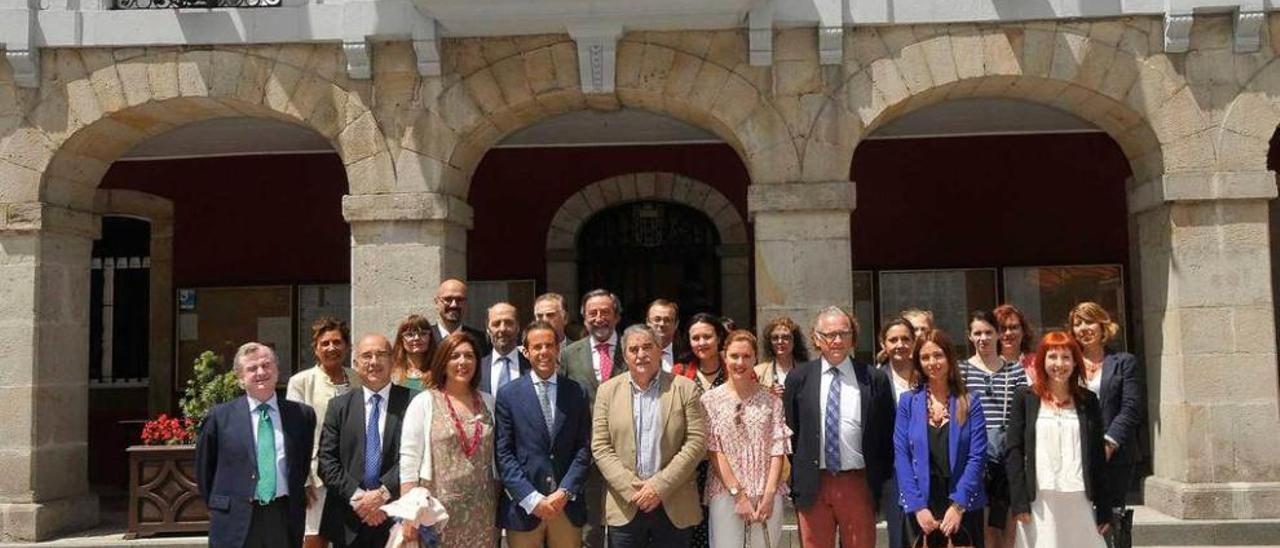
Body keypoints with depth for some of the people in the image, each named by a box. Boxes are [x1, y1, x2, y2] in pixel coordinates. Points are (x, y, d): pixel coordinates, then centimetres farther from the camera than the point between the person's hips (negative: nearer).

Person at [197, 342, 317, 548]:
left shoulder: (302, 414, 3)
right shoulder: (220, 417, 0)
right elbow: (204, 468, 8)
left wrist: (297, 505, 10)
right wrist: (220, 506, 7)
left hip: (285, 521, 1)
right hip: (235, 523, -1)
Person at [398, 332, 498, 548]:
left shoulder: (488, 402, 9)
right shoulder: (424, 402, -1)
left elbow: (496, 459, 11)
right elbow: (409, 460, -5)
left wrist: (499, 509, 8)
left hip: (481, 514, 3)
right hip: (437, 511, -3)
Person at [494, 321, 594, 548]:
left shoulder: (577, 393, 7)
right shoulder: (508, 394, 1)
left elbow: (584, 448, 4)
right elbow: (503, 454, -3)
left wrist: (565, 491, -8)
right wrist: (532, 498, -11)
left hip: (568, 505, 1)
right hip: (523, 506, -1)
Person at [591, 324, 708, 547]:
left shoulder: (684, 388, 2)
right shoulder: (608, 390, 5)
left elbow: (696, 442, -4)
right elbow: (600, 447, 1)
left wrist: (660, 486, -11)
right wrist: (631, 488, -10)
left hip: (674, 508, -1)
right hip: (625, 507, 1)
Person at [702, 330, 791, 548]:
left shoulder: (771, 400, 6)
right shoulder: (711, 399, 2)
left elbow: (778, 450, 3)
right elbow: (713, 450, -3)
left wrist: (768, 495, -7)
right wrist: (738, 494, -10)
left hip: (768, 493, 2)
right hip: (726, 493, -1)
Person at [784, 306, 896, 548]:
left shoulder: (874, 379, 2)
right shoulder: (798, 379, 4)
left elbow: (887, 434, 5)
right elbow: (790, 430, 7)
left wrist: (881, 481, 3)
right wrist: (795, 482, 5)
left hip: (858, 485, 0)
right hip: (812, 486, 0)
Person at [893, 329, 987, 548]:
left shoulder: (970, 404, 2)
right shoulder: (908, 402, 3)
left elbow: (977, 457, -4)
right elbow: (901, 456, -2)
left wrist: (958, 504, -13)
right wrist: (917, 505, -10)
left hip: (964, 504, 0)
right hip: (922, 503, 0)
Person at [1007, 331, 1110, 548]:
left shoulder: (1088, 401, 10)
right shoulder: (1025, 398, 4)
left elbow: (1098, 456, 10)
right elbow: (1014, 451, -1)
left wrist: (1103, 508, 6)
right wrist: (1019, 502, -8)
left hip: (1079, 500, 2)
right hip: (1040, 500, -2)